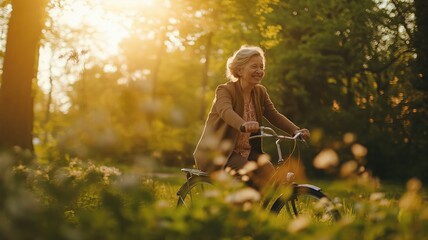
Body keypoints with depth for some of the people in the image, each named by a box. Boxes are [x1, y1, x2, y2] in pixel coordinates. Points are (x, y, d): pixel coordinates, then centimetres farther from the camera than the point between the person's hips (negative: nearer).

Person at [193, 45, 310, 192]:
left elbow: (274, 115, -3)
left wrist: (296, 130, -23)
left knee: (271, 176, -18)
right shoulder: (225, 90, -15)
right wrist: (243, 125, -59)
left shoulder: (260, 92, 6)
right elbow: (226, 112, -36)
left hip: (247, 151, 6)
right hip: (219, 153, -6)